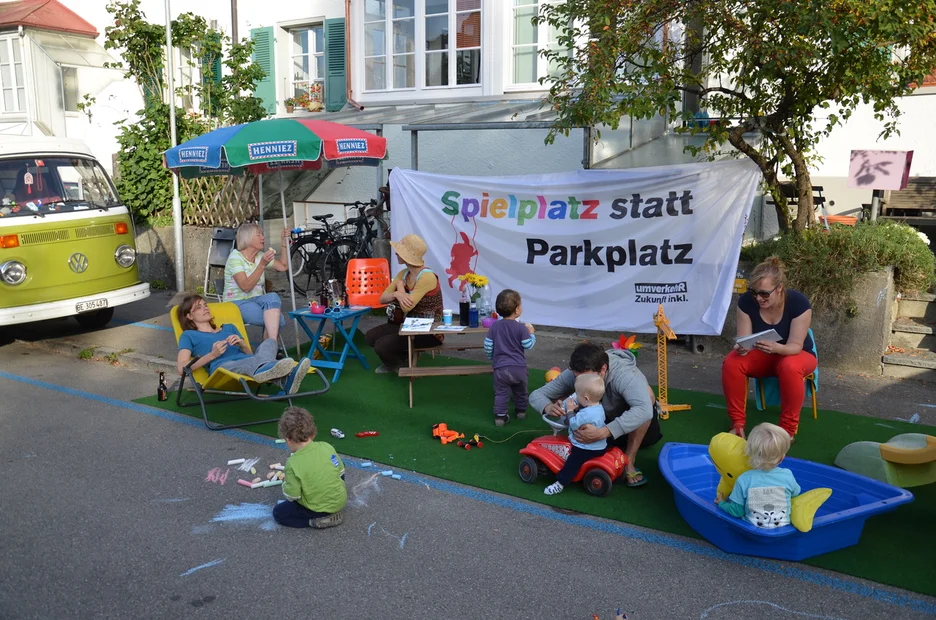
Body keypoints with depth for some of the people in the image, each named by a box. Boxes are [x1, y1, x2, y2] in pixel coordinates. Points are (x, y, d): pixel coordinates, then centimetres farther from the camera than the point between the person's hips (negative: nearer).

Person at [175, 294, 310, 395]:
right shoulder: (189, 335, 25)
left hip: (247, 362, 5)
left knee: (269, 342, -26)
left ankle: (265, 370, -63)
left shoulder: (229, 327, 38)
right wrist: (212, 355, -5)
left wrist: (241, 344, 5)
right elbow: (181, 368, 7)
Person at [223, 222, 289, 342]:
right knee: (275, 319, -29)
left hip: (256, 300, 6)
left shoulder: (260, 255, 8)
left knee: (273, 297, -30)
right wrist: (262, 265, -31)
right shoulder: (235, 257, -12)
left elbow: (283, 266, 11)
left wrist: (285, 242, 5)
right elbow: (246, 286, -23)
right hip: (237, 303, -6)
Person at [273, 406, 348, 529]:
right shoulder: (327, 446, -9)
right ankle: (333, 512, 19)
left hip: (319, 509, -5)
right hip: (340, 500, 5)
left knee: (278, 512, 12)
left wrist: (286, 483, 3)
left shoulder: (293, 464, -23)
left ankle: (320, 520, -2)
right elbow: (341, 471, 4)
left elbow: (292, 497, -17)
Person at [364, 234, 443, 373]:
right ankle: (400, 357, 19)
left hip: (429, 332, -8)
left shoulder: (427, 277, -24)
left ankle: (400, 367, 13)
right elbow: (382, 299, -2)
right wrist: (396, 294, -24)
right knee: (371, 336, -3)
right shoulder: (403, 274, 3)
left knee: (381, 345, -19)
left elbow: (406, 307, -28)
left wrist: (400, 287, -10)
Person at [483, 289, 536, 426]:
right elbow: (528, 345, -6)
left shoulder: (494, 326, -2)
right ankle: (521, 410, 37)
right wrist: (531, 333, 11)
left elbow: (488, 346, 1)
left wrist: (491, 357, 20)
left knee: (501, 393, 8)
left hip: (500, 367, 1)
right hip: (519, 367, 0)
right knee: (521, 390, 22)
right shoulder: (521, 327, -11)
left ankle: (500, 415, 5)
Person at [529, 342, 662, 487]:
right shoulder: (572, 374, -23)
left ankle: (629, 461, -23)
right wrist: (548, 407, -42)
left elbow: (645, 411, -54)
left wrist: (603, 432, -62)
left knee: (645, 392, -35)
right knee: (561, 400, -17)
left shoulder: (624, 375, -37)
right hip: (604, 421, 4)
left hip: (634, 427, -3)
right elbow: (536, 395, -17)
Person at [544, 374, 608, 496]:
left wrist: (570, 410, -8)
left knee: (573, 461, -7)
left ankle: (560, 483, -3)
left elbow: (574, 424, -18)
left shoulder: (587, 414, -31)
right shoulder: (598, 407, 2)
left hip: (587, 449, -10)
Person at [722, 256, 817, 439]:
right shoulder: (746, 301, -18)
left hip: (795, 354, -3)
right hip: (761, 355, 3)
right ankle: (737, 423, -14)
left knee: (790, 368, -39)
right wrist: (741, 348, -42)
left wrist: (776, 348, -48)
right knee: (731, 363, -27)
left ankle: (788, 428, -21)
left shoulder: (798, 303, -25)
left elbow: (795, 346, -26)